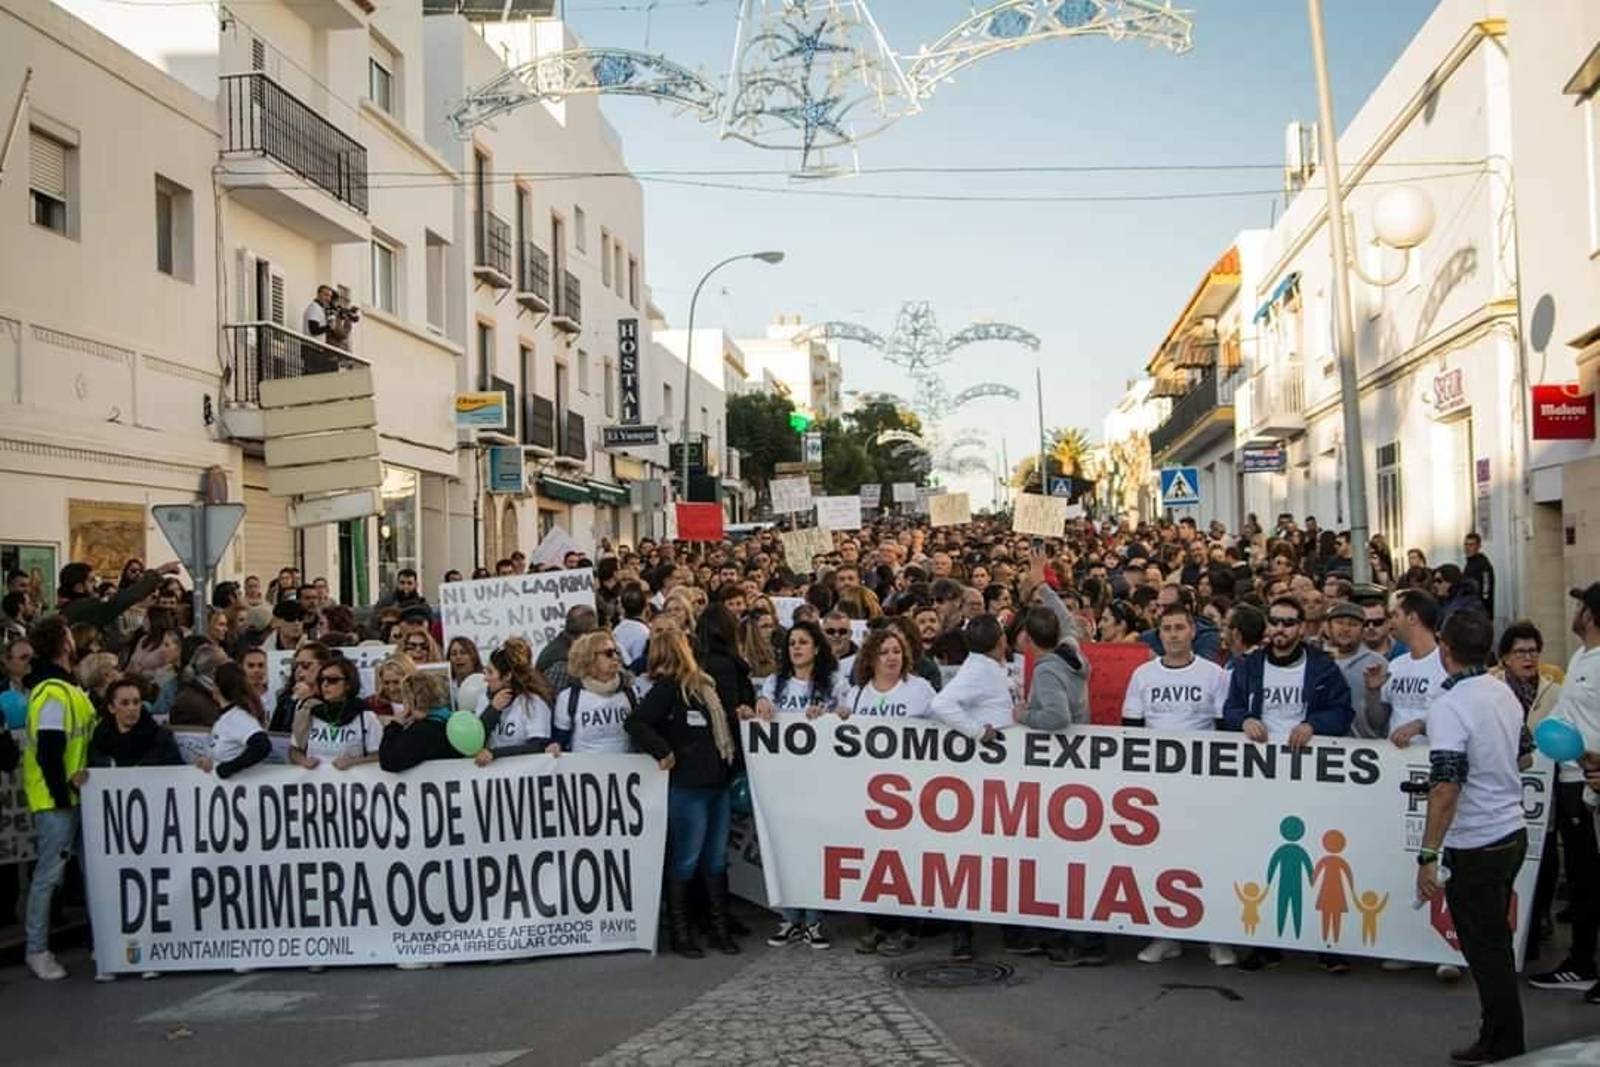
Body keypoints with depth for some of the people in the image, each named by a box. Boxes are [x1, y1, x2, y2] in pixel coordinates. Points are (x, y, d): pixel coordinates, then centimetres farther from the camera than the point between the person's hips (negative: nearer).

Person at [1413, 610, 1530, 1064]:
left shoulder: (1449, 706, -22)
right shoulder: (1504, 694, 4)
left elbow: (1445, 788, -27)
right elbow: (1522, 753, 20)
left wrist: (1428, 855, -25)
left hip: (1476, 846, -9)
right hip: (1513, 833, 9)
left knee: (1486, 953, 2)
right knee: (1495, 945, 19)